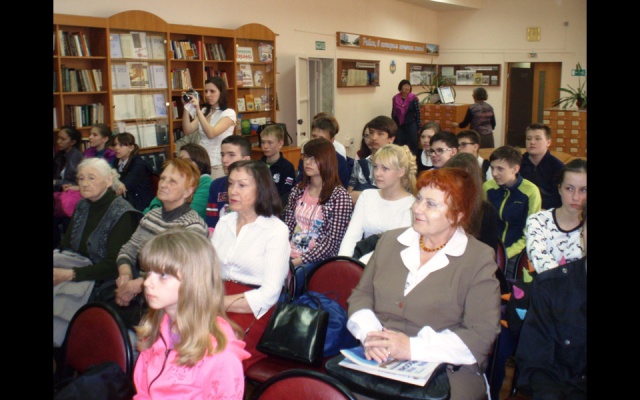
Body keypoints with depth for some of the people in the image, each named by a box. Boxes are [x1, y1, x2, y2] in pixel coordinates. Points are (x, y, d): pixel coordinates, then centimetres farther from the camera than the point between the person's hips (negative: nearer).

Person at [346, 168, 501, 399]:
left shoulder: (480, 259, -1)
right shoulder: (390, 240, 14)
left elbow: (481, 334, -8)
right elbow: (361, 295, 14)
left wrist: (413, 347, -17)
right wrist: (369, 334, -7)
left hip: (445, 372, -3)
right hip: (378, 361, 3)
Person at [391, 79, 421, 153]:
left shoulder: (413, 98, -5)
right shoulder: (395, 98, 2)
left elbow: (417, 112, -4)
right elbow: (393, 113, 8)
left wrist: (418, 126, -6)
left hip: (411, 124, -2)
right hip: (399, 125, 2)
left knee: (413, 144, 0)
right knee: (399, 144, 6)